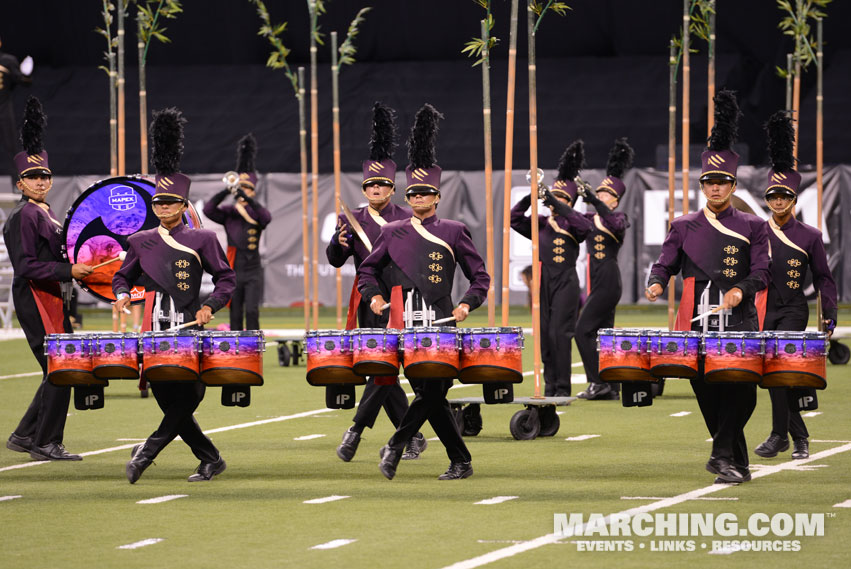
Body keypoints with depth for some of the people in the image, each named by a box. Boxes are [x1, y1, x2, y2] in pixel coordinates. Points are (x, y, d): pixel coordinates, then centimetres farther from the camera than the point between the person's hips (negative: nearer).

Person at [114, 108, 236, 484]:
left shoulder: (201, 240, -1)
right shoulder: (141, 242, 9)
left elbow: (226, 279, 3)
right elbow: (123, 276, 21)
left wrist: (210, 306, -11)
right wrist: (123, 295, -1)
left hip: (189, 331, -3)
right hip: (155, 333, 3)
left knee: (187, 396, -12)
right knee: (171, 403, 4)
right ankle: (210, 460, 17)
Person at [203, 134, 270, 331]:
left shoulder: (257, 213, 3)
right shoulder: (228, 213, 5)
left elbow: (266, 218, -20)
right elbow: (208, 210, -12)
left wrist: (247, 199, -31)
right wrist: (226, 192, -25)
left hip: (253, 272, -1)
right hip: (234, 271, 1)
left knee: (252, 311, -11)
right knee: (235, 315, 4)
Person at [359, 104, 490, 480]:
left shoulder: (453, 233, 4)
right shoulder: (393, 234, 9)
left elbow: (480, 276, 7)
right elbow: (367, 270, 19)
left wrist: (467, 304, -9)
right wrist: (374, 295, 1)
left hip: (441, 327, -2)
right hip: (406, 329, 2)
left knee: (432, 391, -16)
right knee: (430, 396, 1)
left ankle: (395, 446, -5)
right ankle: (461, 463, 10)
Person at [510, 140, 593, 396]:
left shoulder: (572, 223, 1)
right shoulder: (541, 224, 13)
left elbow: (585, 227, -21)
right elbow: (515, 219, 5)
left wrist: (558, 207, -24)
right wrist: (531, 198, -8)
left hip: (565, 282, -5)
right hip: (542, 282, 5)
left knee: (560, 334, -10)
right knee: (544, 335, 3)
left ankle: (563, 388, -8)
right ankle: (550, 386, 8)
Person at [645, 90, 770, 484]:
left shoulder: (752, 227, 6)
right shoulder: (684, 227, 11)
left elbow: (761, 273, 1)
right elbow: (664, 264, 9)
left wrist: (740, 289, -19)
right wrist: (656, 284, -13)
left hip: (738, 321, -1)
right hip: (697, 325, 1)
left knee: (739, 387, -17)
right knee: (708, 392, -1)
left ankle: (723, 453, -13)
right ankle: (738, 465, 7)